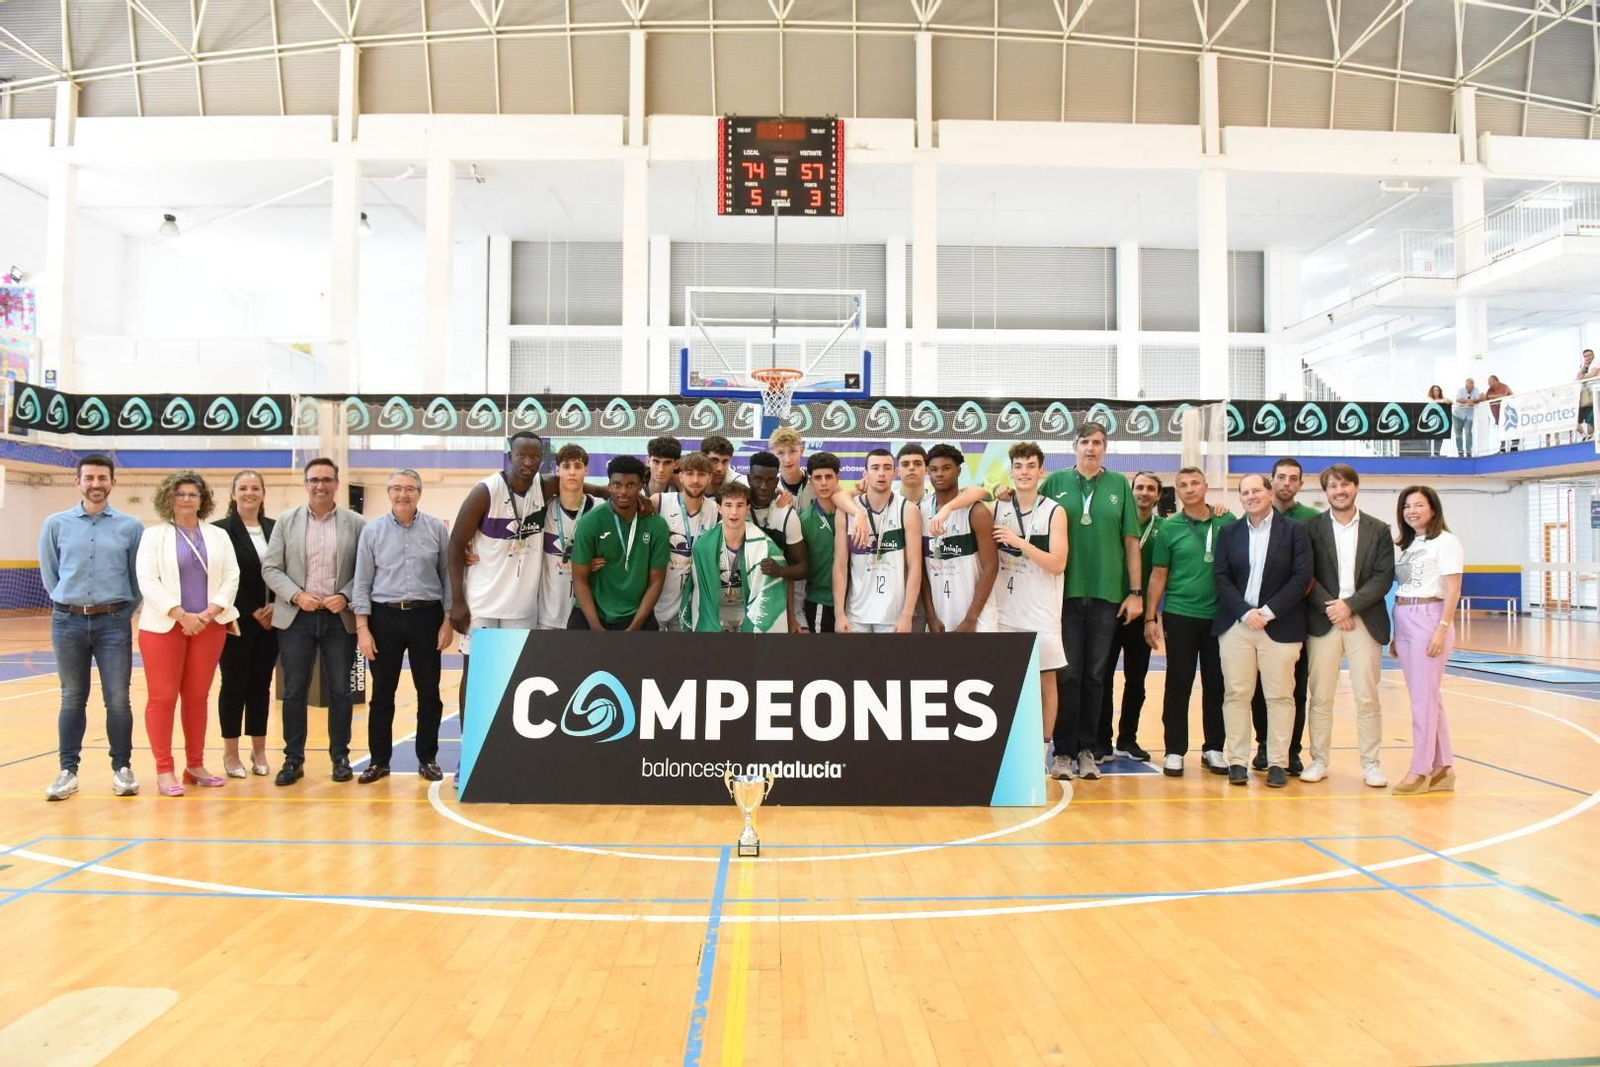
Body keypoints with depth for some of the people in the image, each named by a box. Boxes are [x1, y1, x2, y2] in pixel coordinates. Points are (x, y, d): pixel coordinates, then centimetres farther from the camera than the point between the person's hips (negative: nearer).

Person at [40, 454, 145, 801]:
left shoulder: (131, 527, 1)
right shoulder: (56, 524, 4)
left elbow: (140, 575, 7)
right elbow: (49, 573, 11)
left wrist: (124, 609, 5)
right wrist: (68, 604, 8)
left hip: (114, 622, -1)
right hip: (68, 621, 1)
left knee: (118, 699, 1)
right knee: (72, 699, 8)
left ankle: (122, 768, 11)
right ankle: (68, 770, 17)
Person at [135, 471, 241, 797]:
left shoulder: (218, 536, 11)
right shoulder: (154, 535, 3)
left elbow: (231, 577, 5)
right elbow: (147, 581, -6)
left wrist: (209, 614, -9)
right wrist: (181, 615, -15)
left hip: (209, 626, 3)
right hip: (164, 625, -3)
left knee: (198, 697, 7)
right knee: (163, 697, -1)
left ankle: (195, 766, 15)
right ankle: (165, 770, 5)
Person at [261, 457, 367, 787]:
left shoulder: (356, 523, 3)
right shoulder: (286, 521, 6)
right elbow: (270, 568, 3)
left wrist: (346, 596, -13)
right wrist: (296, 595, -10)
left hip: (340, 618, -1)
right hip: (296, 617, 1)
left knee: (339, 691, 5)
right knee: (294, 692, 5)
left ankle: (340, 757, 16)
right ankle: (293, 759, 16)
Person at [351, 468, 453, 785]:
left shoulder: (437, 529, 1)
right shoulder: (372, 530, 2)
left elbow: (448, 576, 4)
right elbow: (362, 582, 3)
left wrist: (448, 620, -2)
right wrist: (362, 628, -3)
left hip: (426, 616, 0)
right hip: (385, 616, 0)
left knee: (429, 693, 5)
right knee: (382, 694, 7)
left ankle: (428, 759, 17)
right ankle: (379, 760, 19)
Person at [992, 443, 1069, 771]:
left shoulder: (1054, 512, -4)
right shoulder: (998, 508, 5)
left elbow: (1058, 564, -13)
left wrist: (1019, 542, -19)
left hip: (1042, 612, -2)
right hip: (1005, 610, 3)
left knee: (1046, 679, 4)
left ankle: (1045, 749, 13)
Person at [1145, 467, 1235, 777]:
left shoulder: (1228, 523, 3)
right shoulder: (1169, 528, 1)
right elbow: (1158, 575, 3)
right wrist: (1151, 617, -1)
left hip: (1220, 616, 1)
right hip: (1180, 616, -1)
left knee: (1216, 685, 9)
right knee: (1178, 685, 2)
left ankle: (1213, 749, 20)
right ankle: (1175, 751, 10)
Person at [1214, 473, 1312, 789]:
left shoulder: (1293, 530, 3)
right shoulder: (1228, 532, 10)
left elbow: (1302, 577, -5)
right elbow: (1222, 578, 3)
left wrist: (1269, 611, -13)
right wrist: (1246, 612, -10)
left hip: (1280, 626, -2)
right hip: (1236, 625, 2)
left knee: (1280, 696, 2)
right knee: (1236, 694, 2)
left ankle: (1277, 763, 10)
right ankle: (1237, 762, 9)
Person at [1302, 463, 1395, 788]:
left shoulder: (1378, 530, 8)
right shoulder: (1311, 528, 4)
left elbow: (1384, 576, -1)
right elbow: (1305, 576, -1)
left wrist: (1350, 604, -12)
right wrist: (1330, 607, -12)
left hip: (1365, 621, 1)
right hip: (1323, 622, 0)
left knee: (1368, 697, 2)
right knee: (1320, 697, 3)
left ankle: (1370, 763, 12)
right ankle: (1319, 760, 12)